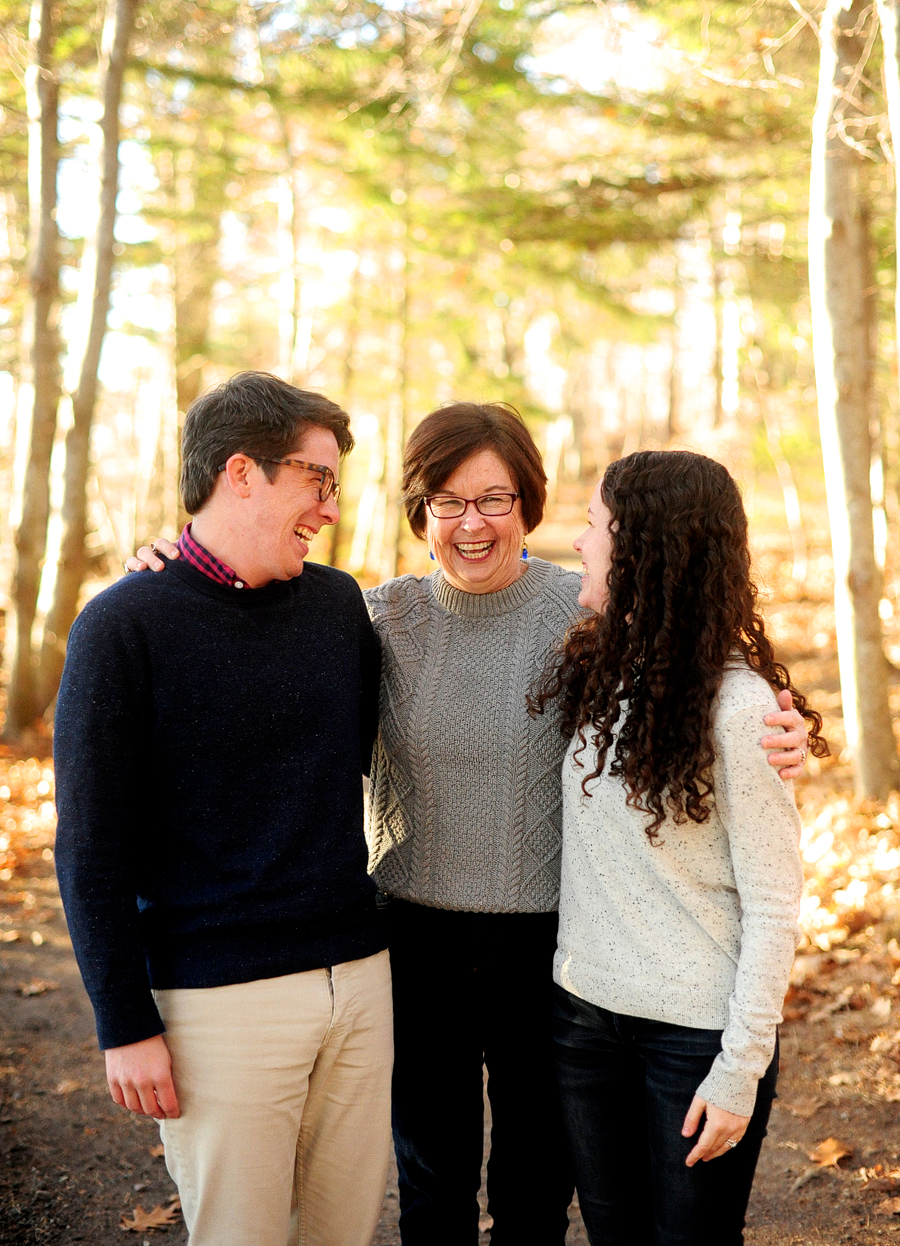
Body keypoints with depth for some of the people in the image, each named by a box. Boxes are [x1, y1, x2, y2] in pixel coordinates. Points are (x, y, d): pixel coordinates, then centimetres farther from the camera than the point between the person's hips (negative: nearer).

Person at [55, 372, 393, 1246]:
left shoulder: (340, 604, 7)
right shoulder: (125, 625, -8)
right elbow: (91, 845, -8)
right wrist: (126, 1025, -10)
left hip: (358, 976, 5)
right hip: (221, 999, -5)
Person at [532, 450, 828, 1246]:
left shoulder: (737, 704, -17)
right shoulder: (589, 672, 2)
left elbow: (773, 904, -14)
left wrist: (740, 1070, -14)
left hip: (696, 1030, -6)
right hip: (586, 1011, 6)